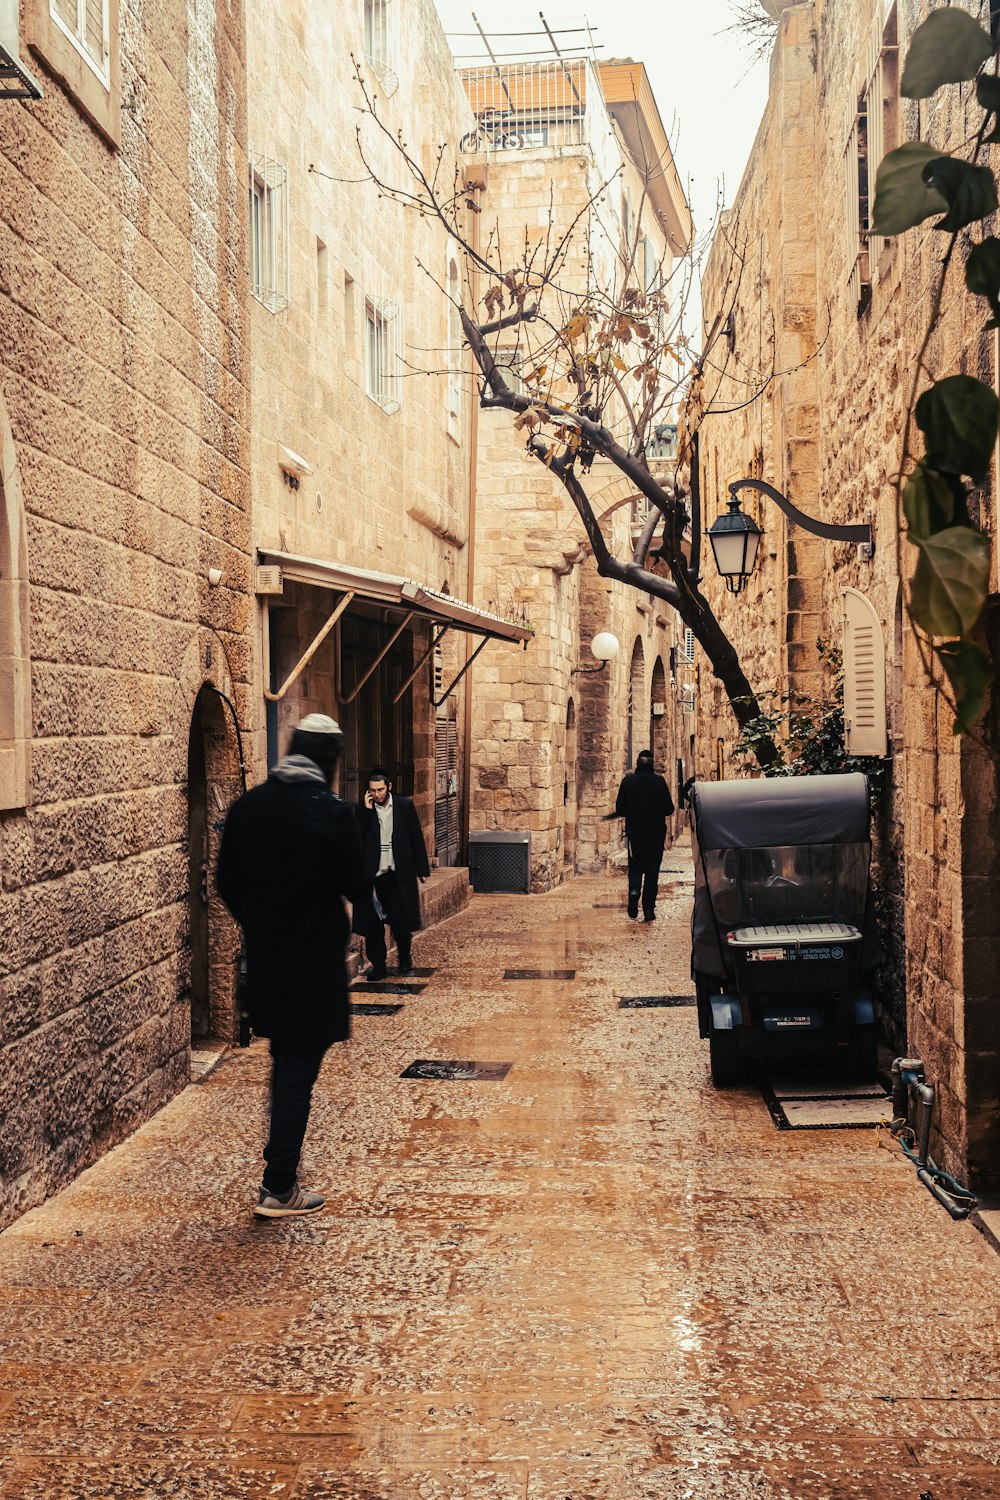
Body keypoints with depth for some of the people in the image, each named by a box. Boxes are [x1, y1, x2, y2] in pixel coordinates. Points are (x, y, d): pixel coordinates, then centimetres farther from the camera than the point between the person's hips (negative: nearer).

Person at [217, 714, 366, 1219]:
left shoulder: (248, 805, 2)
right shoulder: (332, 811, -14)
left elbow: (226, 880, 6)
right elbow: (356, 887, -12)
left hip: (263, 954, 6)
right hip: (315, 958, -5)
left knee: (285, 1061, 21)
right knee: (299, 1069, 1)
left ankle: (282, 1167, 31)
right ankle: (278, 1189, 3)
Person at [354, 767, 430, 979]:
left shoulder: (405, 806, 2)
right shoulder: (363, 810, 3)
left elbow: (417, 839, 6)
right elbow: (357, 838, -10)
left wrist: (422, 868, 4)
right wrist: (366, 810, -14)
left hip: (399, 874, -1)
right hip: (373, 874, 1)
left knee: (400, 920, -4)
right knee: (373, 923, 4)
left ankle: (405, 960, 20)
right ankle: (378, 966, 15)